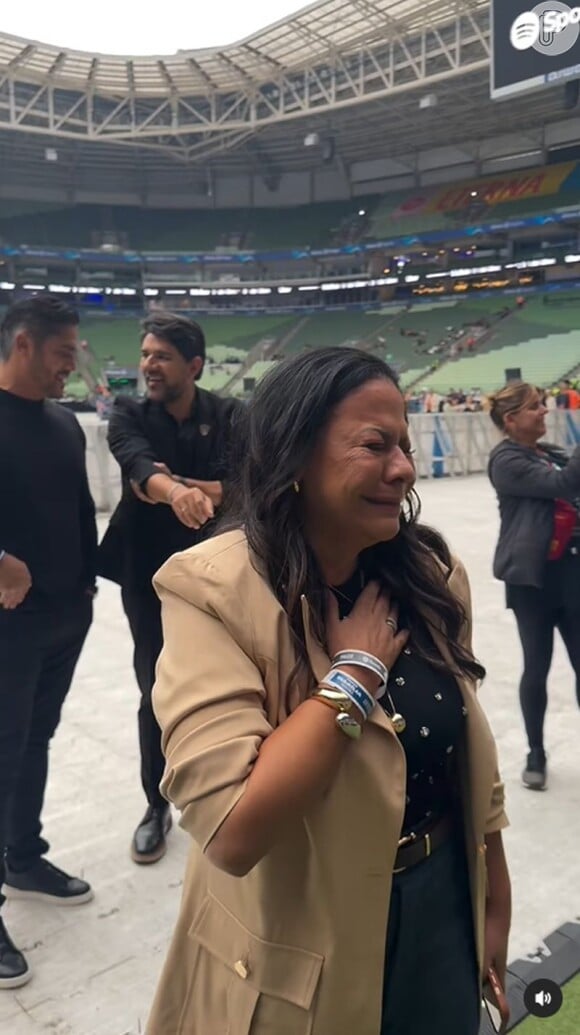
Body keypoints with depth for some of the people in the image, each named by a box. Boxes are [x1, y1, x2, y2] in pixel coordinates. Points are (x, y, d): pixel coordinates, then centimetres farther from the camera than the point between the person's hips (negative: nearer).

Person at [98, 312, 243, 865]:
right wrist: (176, 491, -45)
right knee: (156, 694, 11)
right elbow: (139, 462, -24)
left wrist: (165, 484, -23)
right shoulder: (129, 415, -3)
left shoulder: (231, 417, -4)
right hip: (150, 580, 1)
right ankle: (157, 805, 32)